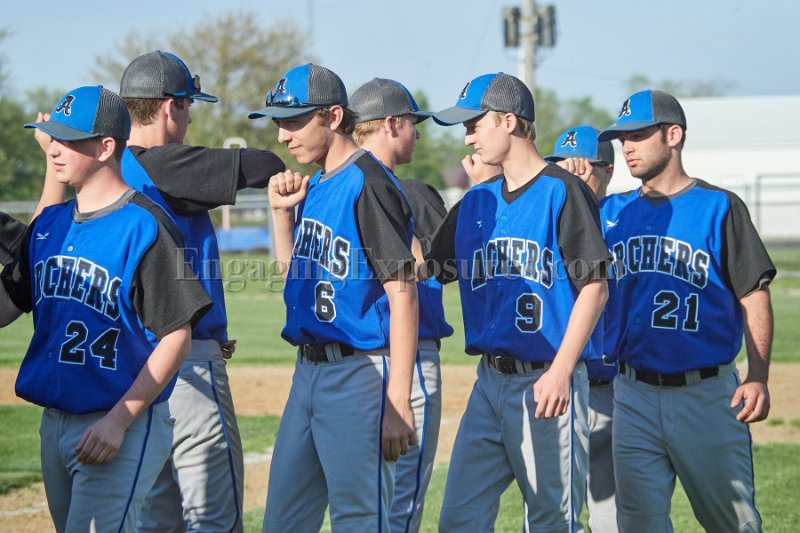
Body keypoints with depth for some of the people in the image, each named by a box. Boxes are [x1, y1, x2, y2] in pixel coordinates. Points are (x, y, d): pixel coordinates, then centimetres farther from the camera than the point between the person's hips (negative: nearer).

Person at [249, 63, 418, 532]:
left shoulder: (368, 184, -14)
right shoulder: (314, 185, 13)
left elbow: (403, 296, -19)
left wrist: (397, 402, -23)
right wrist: (283, 211, 11)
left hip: (358, 374, -9)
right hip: (309, 370, 9)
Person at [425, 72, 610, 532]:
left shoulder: (562, 191, -6)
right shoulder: (477, 202, 15)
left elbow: (595, 288, -12)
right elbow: (424, 270, 16)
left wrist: (560, 372, -20)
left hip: (546, 379, -7)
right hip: (491, 381, 7)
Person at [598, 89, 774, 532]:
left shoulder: (719, 207, 0)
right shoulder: (610, 213, 12)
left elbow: (754, 297, -4)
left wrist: (758, 378, -15)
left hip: (707, 393, -4)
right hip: (634, 393, 4)